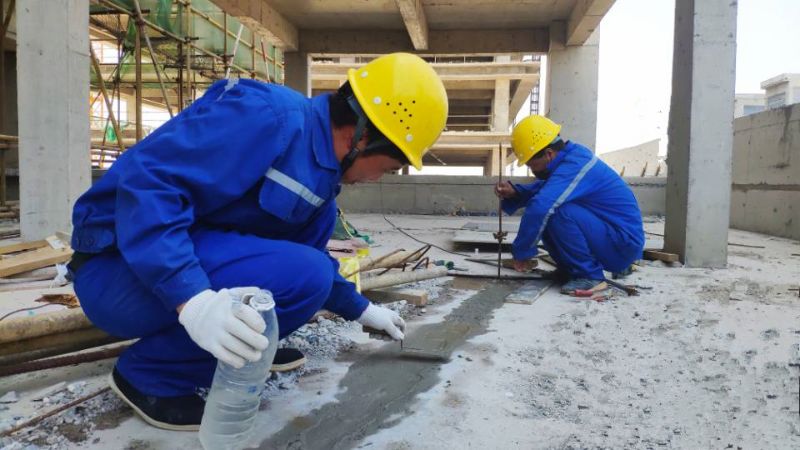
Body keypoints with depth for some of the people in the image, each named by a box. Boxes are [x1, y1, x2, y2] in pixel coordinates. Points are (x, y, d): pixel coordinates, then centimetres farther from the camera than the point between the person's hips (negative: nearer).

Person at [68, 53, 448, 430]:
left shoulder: (321, 172, 7)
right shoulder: (267, 115, -22)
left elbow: (308, 252, 21)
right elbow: (146, 182, -29)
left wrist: (361, 310, 25)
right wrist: (193, 300, -39)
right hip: (121, 268, -9)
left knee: (315, 231, 8)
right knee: (301, 276, -26)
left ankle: (248, 343, 8)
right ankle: (149, 374, -8)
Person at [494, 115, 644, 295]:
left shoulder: (574, 166, -25)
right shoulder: (572, 153, 3)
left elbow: (539, 207, -37)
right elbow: (544, 188, 16)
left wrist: (521, 252, -24)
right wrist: (515, 191, -3)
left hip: (623, 245, -9)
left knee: (558, 212, -29)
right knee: (545, 216, 5)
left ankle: (590, 276, -13)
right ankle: (570, 269, 12)